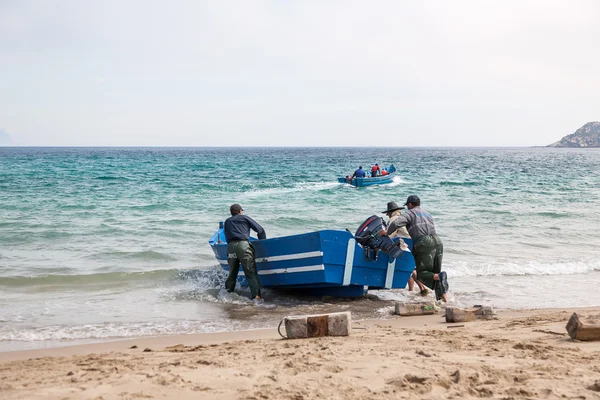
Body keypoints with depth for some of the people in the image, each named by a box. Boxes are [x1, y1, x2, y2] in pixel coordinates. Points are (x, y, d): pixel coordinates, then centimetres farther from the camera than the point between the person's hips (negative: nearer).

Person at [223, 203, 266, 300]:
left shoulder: (227, 222, 29)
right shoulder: (244, 218, 18)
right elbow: (260, 230, 15)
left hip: (230, 246, 4)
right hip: (243, 245, -4)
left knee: (232, 273, 17)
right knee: (251, 272, -6)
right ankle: (256, 295, -15)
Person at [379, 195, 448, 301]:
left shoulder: (411, 213, 9)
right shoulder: (427, 214, 30)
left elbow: (396, 223, -7)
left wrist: (387, 232, 10)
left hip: (425, 244, -6)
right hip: (437, 242, 7)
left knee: (421, 274, -3)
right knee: (435, 272, 14)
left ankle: (440, 277, -30)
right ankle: (442, 297, 0)